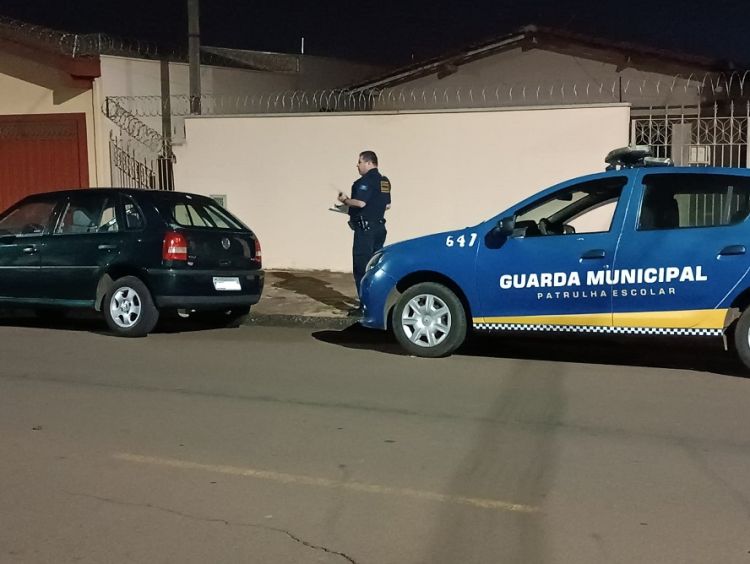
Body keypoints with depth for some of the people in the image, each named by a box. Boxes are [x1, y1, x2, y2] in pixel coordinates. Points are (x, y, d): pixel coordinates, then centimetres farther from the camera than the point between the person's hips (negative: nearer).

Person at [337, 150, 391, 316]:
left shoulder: (365, 181, -14)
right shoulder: (384, 181, 14)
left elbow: (360, 203, -24)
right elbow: (387, 205, 18)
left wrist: (345, 200, -7)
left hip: (365, 229, -9)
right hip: (379, 227, 9)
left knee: (361, 268, -6)